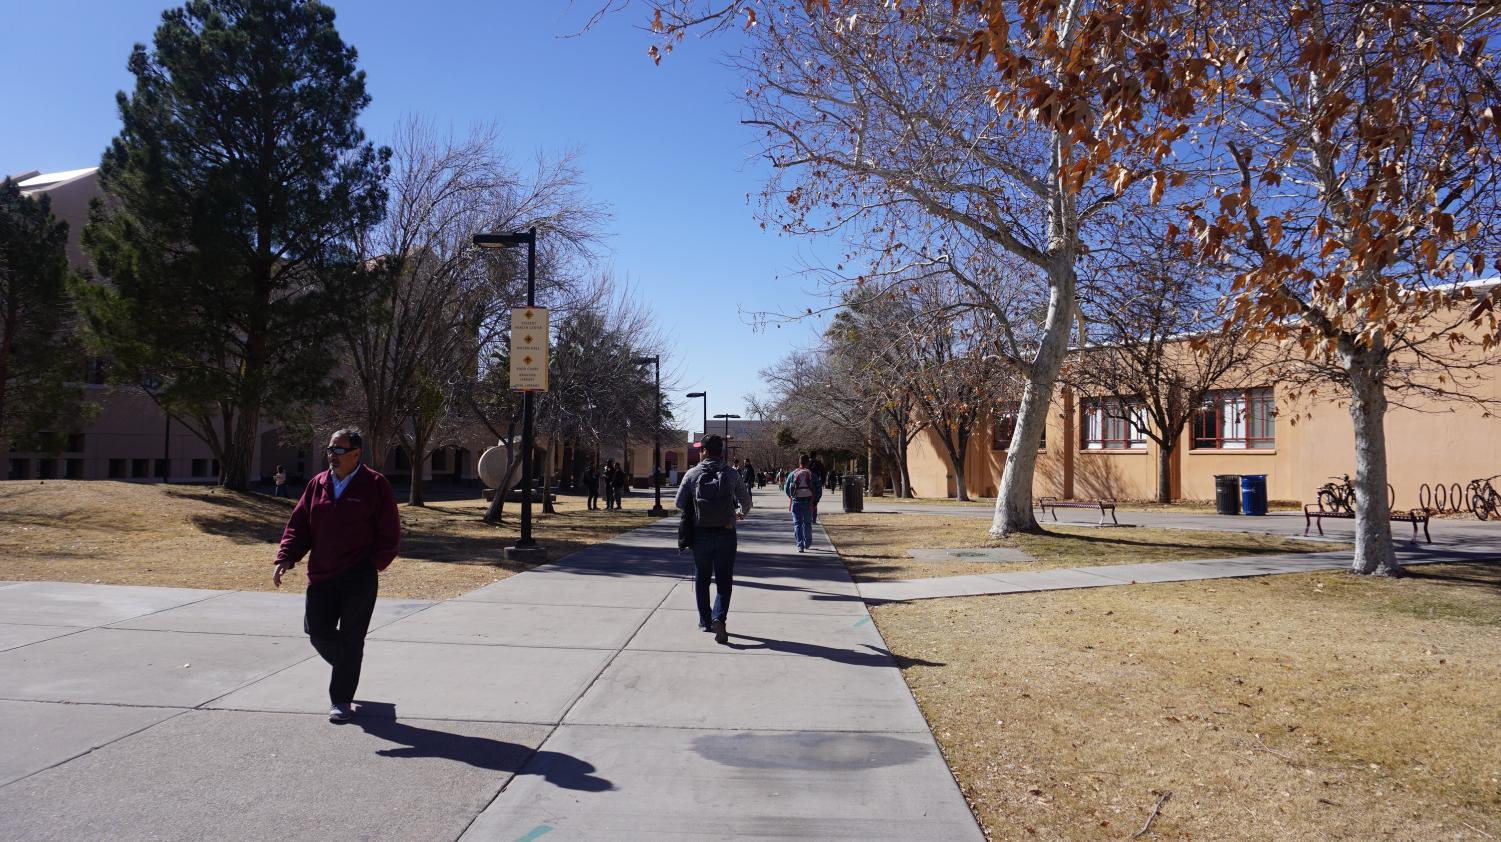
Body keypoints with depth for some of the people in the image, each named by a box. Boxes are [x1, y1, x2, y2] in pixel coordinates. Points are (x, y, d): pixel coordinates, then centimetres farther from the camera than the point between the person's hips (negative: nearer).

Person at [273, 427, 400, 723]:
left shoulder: (375, 486, -5)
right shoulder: (317, 485, 10)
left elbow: (390, 533, -5)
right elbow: (298, 525, 9)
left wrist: (374, 564, -12)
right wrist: (285, 559, -4)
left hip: (359, 578, -5)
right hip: (321, 576, 5)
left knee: (351, 639, 1)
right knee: (318, 632, 7)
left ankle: (341, 700, 12)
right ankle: (348, 666, 37)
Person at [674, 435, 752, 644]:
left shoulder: (692, 474, -4)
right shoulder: (731, 475, -3)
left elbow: (680, 503, 1)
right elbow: (746, 501, 9)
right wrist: (742, 514, 31)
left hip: (701, 534, 1)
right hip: (726, 534, 0)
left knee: (701, 579, 16)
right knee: (724, 580, 5)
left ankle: (705, 621, 23)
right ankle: (719, 617, -14)